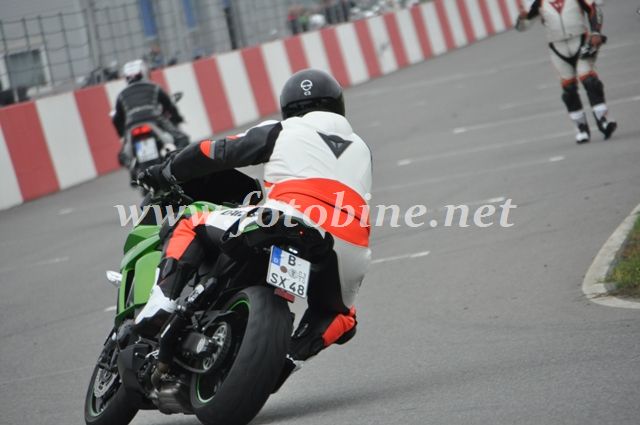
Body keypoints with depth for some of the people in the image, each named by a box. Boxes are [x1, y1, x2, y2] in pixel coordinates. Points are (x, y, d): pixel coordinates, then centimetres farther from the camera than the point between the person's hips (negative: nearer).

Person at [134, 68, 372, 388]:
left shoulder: (282, 133, 19)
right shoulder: (360, 150, 32)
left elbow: (218, 152, 17)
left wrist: (165, 173, 32)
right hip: (349, 252, 4)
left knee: (191, 226, 12)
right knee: (340, 316, 33)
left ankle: (161, 305, -10)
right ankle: (288, 359, 5)